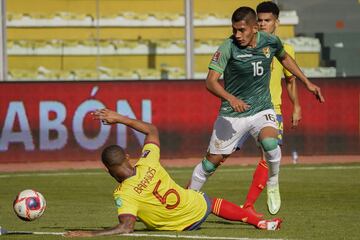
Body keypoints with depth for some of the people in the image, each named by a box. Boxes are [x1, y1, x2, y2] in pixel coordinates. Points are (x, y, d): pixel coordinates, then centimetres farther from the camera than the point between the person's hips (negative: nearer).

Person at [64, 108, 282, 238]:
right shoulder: (148, 164, -17)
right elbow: (152, 129, 1)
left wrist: (89, 234, -40)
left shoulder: (124, 195, -30)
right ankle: (260, 222, 49)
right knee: (215, 204, 38)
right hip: (199, 206, 3)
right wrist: (119, 118, 3)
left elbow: (126, 228, -39)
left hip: (183, 224, -3)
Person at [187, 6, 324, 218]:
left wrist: (307, 83, 21)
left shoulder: (270, 41, -5)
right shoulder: (228, 48, -17)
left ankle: (273, 185, -3)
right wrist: (231, 98, -41)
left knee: (270, 143, -29)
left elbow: (284, 57, 18)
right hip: (232, 113, -1)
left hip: (262, 109, 1)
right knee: (213, 160, 4)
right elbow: (211, 81, -23)